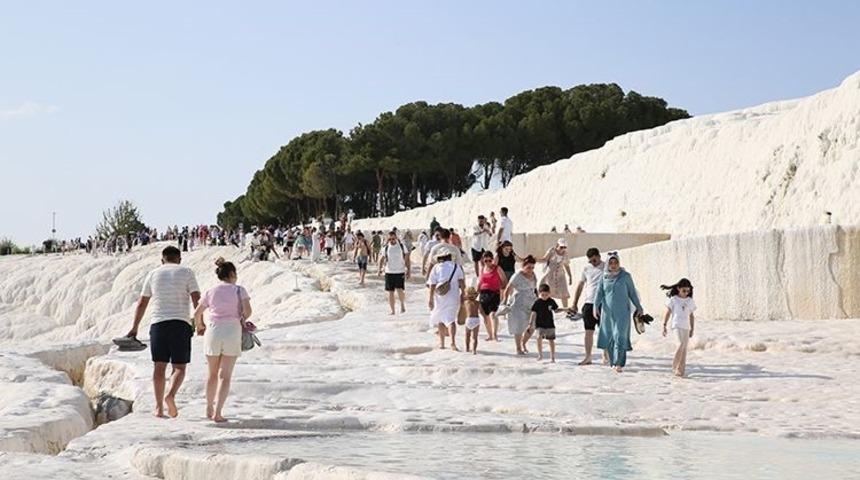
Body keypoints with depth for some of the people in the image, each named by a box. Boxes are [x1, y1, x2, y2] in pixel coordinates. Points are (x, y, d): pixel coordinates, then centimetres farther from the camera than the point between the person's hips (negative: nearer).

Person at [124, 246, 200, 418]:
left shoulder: (153, 275, 13)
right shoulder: (187, 273, 6)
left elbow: (142, 303, 16)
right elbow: (197, 300, -4)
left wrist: (135, 327, 22)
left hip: (158, 323, 2)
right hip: (180, 324, -2)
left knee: (159, 366, 7)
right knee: (179, 367, 3)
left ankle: (159, 407, 2)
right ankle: (171, 395, -23)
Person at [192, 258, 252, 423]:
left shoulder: (210, 292, 9)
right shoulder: (239, 290, 2)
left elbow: (197, 314, 10)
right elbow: (247, 310, -8)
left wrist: (200, 327, 30)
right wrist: (241, 321, 13)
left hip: (213, 331, 3)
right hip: (232, 332, -2)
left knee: (213, 374, 18)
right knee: (225, 376, 1)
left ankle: (209, 409, 28)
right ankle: (217, 412, -9)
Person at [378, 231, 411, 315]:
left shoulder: (402, 246, 0)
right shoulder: (386, 248, 4)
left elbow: (407, 259, 2)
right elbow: (382, 259, 11)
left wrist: (408, 271, -5)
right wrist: (380, 269, -5)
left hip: (400, 272, -2)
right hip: (389, 272, 2)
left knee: (400, 290, -15)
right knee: (390, 292, 3)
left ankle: (403, 304, 12)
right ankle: (392, 310, 12)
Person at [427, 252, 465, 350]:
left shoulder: (436, 267, 0)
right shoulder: (456, 266, 6)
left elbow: (432, 284, -4)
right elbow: (462, 281, 1)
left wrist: (430, 298, -1)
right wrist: (462, 294, 8)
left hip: (440, 297, -1)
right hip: (454, 297, 1)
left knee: (440, 319, 15)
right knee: (451, 319, -1)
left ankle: (441, 343, 20)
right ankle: (453, 342, -20)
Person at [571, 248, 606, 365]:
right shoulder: (586, 269, 10)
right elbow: (580, 286, 15)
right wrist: (574, 304, 13)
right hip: (589, 303, 3)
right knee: (588, 331, 3)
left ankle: (606, 356, 14)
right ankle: (588, 357, 8)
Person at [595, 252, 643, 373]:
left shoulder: (626, 276, 1)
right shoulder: (604, 277, 7)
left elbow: (632, 293, 7)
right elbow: (599, 293, 3)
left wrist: (639, 307, 8)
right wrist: (596, 306, -10)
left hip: (622, 312, -3)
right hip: (607, 312, 3)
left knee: (620, 337, -13)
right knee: (609, 338, 5)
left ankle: (619, 363, -13)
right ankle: (613, 362, 18)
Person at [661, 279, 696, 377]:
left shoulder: (690, 301, 12)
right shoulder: (673, 299, 1)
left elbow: (691, 315, 18)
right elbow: (668, 313, 2)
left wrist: (692, 328, 17)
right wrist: (664, 326, -2)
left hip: (686, 326, 5)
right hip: (677, 324, -5)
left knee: (684, 347, 4)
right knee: (681, 343, -20)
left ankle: (681, 370, 9)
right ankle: (675, 367, -16)